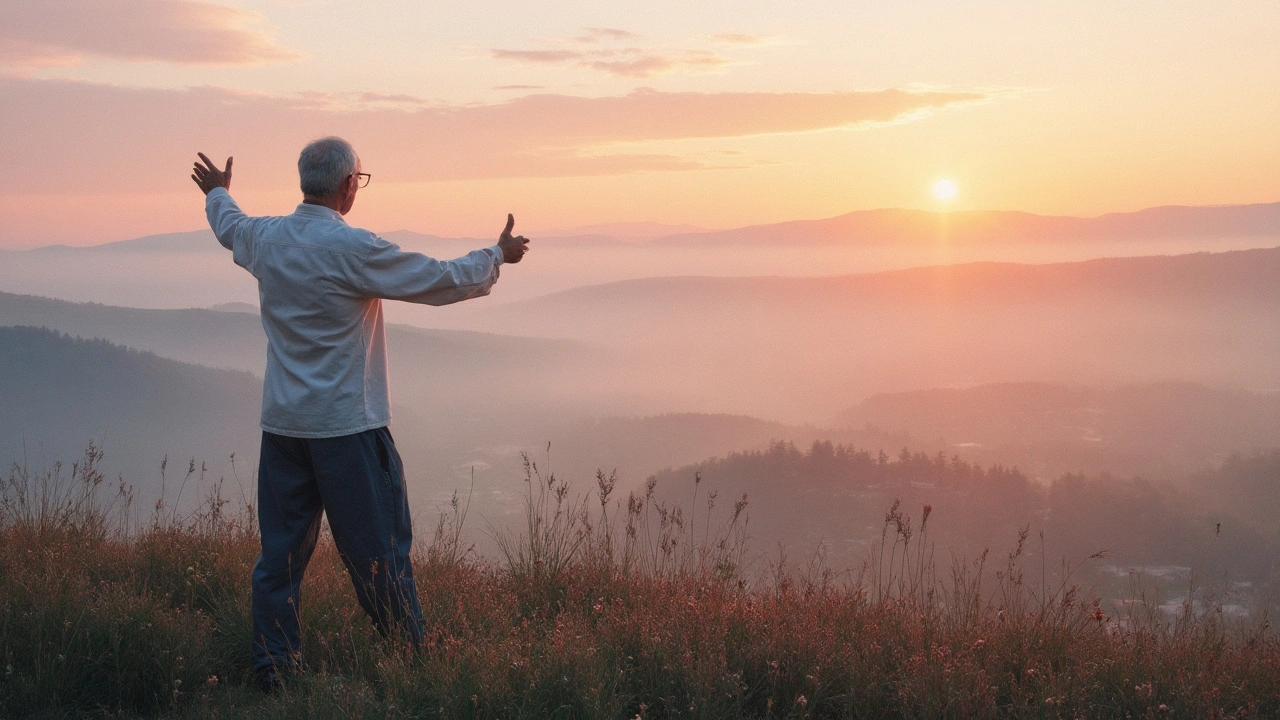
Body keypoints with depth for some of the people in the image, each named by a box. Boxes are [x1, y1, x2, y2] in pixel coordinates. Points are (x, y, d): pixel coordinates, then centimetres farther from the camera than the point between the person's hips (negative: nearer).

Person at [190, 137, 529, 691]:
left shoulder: (265, 239, 3)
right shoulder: (353, 249, -16)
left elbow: (229, 227, 29)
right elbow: (444, 281, -9)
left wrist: (217, 194, 51)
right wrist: (498, 255, 9)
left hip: (281, 426, 6)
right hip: (347, 427, -6)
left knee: (280, 552, 11)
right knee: (378, 553, 4)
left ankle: (272, 671, 15)